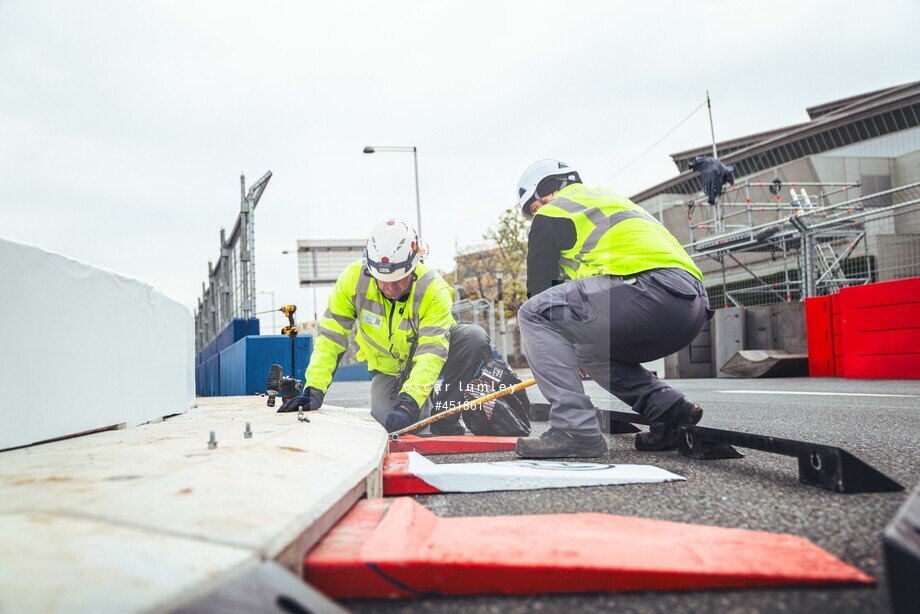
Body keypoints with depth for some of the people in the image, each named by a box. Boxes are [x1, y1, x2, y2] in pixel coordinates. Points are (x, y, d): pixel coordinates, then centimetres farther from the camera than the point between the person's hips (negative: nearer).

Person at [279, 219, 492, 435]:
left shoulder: (434, 290, -30)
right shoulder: (354, 278, -23)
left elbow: (431, 352, -38)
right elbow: (331, 336, -19)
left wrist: (410, 400, -52)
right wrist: (314, 390, -28)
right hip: (389, 368, 1)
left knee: (475, 337, -30)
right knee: (393, 425, -25)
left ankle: (444, 420, -14)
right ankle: (424, 410, 14)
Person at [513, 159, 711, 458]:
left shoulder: (551, 213, 10)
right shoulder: (608, 198, 35)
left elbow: (540, 288, 10)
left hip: (651, 289, -9)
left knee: (534, 314, -7)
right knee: (589, 351, 27)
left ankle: (576, 430, -12)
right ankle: (671, 410, 15)